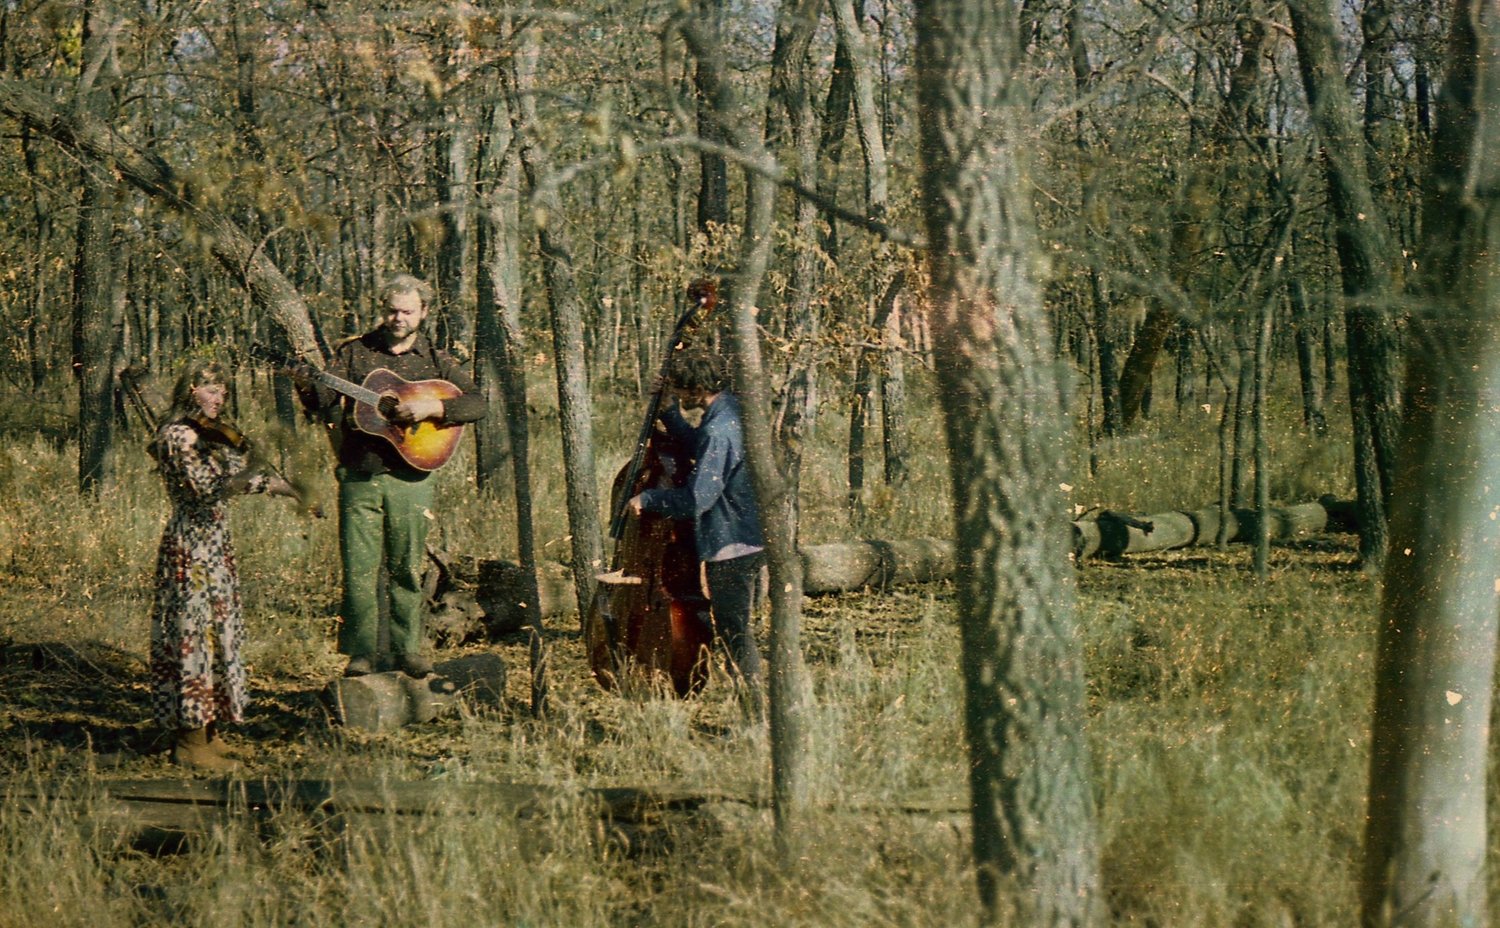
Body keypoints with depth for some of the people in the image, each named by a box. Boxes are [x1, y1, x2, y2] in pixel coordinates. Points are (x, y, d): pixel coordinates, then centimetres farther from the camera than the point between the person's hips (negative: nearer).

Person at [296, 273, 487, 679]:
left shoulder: (435, 360, 9)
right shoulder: (354, 353, 9)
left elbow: (477, 403, 0)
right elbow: (326, 405, 2)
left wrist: (433, 407, -15)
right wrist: (307, 386, -20)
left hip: (411, 476, 0)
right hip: (360, 475, 0)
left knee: (407, 568, 3)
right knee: (359, 568, -3)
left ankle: (409, 649, 12)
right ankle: (361, 651, 4)